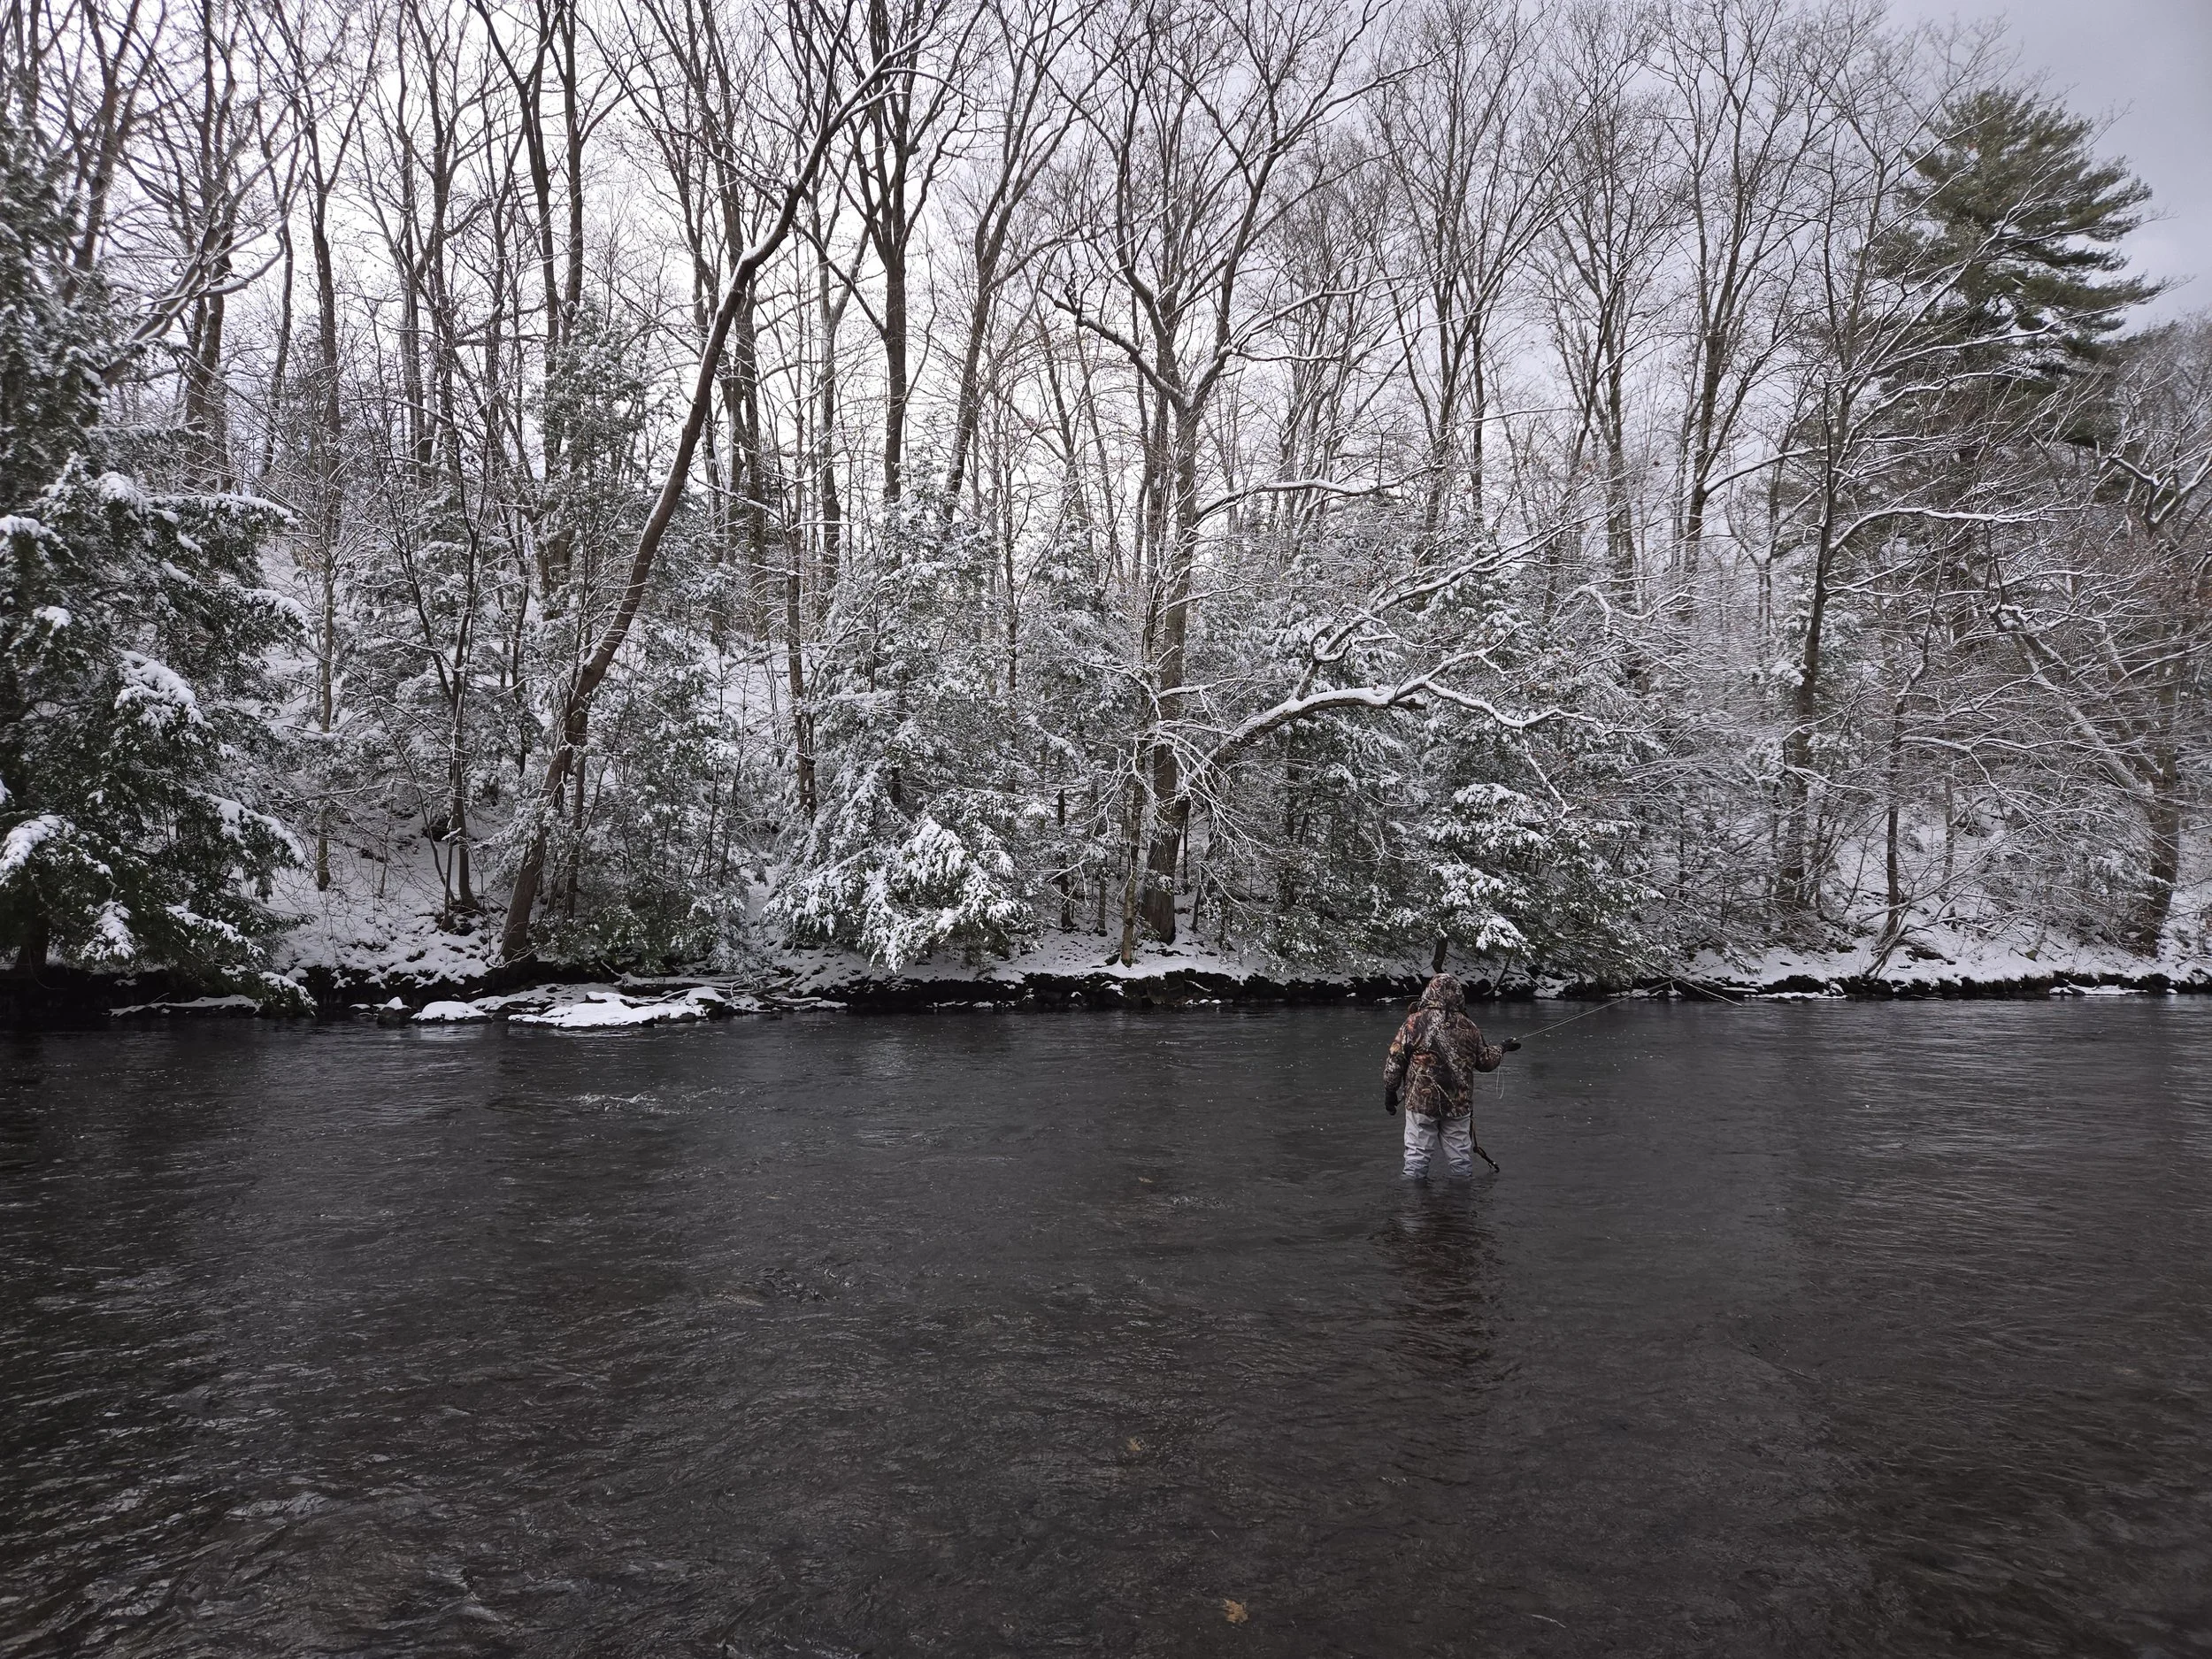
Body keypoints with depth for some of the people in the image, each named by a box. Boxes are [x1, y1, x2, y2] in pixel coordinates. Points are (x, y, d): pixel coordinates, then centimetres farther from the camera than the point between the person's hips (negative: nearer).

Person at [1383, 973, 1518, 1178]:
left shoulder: (1415, 1023, -9)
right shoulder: (1468, 1027, 0)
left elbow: (1395, 1061, -8)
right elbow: (1485, 1061, 12)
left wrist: (1390, 1092, 4)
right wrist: (1502, 1048, 32)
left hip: (1420, 1101, -2)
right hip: (1459, 1104, 3)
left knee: (1417, 1153, 4)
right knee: (1461, 1155, 14)